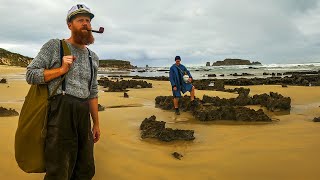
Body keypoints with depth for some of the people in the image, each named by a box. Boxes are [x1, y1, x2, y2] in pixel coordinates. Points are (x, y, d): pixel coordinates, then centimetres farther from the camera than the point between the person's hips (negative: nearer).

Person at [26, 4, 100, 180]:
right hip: (61, 110, -5)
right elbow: (31, 75, 0)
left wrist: (96, 124, 17)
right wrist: (61, 70, -11)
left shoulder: (93, 57, 18)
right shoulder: (54, 46, 3)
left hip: (84, 114, 6)